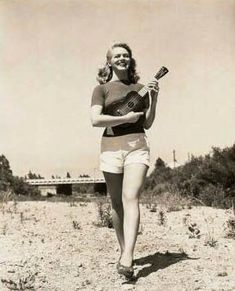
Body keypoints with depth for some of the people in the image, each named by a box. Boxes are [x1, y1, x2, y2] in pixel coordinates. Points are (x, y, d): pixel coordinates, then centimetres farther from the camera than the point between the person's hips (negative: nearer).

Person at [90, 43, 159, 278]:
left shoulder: (139, 88, 15)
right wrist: (126, 118, -9)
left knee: (130, 198, -16)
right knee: (117, 203, 7)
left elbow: (147, 124, 12)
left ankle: (127, 259, -25)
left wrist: (153, 99, -1)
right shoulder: (102, 89, 8)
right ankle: (124, 251, 21)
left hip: (137, 145, 0)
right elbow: (95, 120, -7)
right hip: (111, 147, 0)